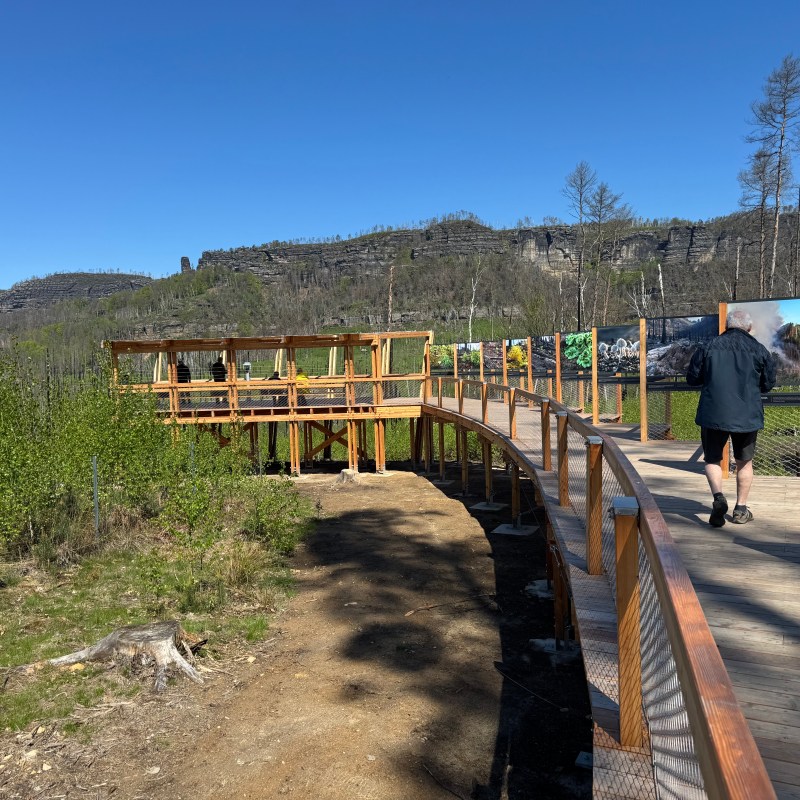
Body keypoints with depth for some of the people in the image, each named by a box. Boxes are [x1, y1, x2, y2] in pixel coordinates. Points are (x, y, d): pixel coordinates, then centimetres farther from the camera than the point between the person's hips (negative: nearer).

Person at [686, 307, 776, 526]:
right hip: (747, 415, 1)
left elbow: (692, 378, 2)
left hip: (713, 414, -1)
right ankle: (741, 509, 20)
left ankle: (718, 497, -14)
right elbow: (768, 384, 7)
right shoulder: (760, 350, 1)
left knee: (713, 459, 11)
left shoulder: (708, 347, -2)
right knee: (744, 462, 16)